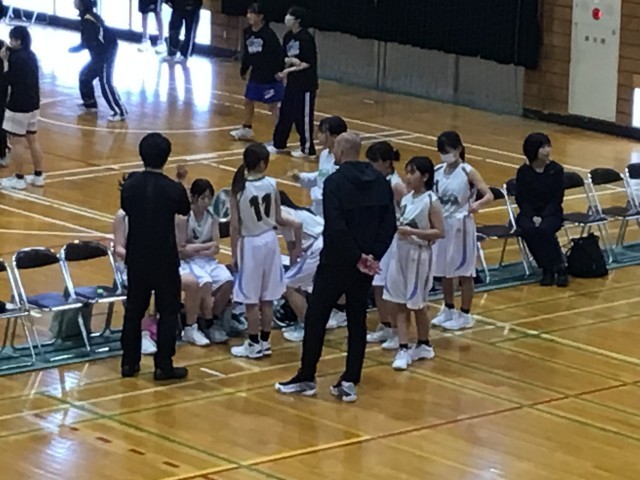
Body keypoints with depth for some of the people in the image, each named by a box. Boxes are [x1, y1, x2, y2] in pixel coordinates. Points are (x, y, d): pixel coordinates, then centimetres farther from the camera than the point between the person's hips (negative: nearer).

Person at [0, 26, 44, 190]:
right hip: (33, 104, 9)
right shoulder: (31, 55, 8)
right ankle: (38, 176, 19)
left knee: (17, 141, -1)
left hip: (18, 106, -9)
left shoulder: (16, 57, -19)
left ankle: (19, 179, 4)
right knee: (32, 140, 15)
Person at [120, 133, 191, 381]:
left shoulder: (130, 185, -7)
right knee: (168, 312, 6)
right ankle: (163, 366, 7)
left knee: (134, 310, 15)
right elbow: (185, 210, 4)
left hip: (137, 259, 4)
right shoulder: (173, 189, -16)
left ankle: (129, 362, 19)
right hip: (165, 260, -4)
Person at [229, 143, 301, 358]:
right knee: (267, 298, 13)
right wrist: (293, 224, 21)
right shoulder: (272, 185, -7)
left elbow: (235, 225, -12)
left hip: (250, 244, -4)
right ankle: (264, 342, 21)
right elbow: (277, 220, 0)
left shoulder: (239, 188, -15)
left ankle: (253, 345, 11)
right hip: (269, 241, 4)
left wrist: (234, 253, -4)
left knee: (251, 300, 5)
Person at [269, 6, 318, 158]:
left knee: (303, 117, -1)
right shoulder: (288, 36, 6)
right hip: (292, 82, 8)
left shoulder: (306, 38, -18)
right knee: (285, 113, 13)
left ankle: (307, 149, 10)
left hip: (306, 83, -8)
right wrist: (290, 61, -12)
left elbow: (308, 63, -17)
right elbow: (285, 57, 11)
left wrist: (290, 70, -16)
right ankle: (278, 144, 25)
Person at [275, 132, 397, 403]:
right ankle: (350, 382, 11)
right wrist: (373, 256, -3)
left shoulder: (335, 182, -16)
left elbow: (336, 228, -23)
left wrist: (357, 258, -16)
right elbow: (390, 224, 0)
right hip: (367, 264, 6)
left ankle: (306, 378, 13)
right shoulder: (380, 182, 3)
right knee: (357, 321, 11)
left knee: (315, 318, 7)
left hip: (337, 262, -5)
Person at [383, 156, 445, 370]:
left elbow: (440, 232, -16)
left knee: (417, 304, 6)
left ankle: (423, 345, 24)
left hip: (418, 256, -6)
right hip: (400, 254, 6)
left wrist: (413, 232, -22)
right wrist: (396, 226, -3)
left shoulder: (431, 201, -13)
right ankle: (403, 350, 7)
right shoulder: (406, 199, 6)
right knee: (397, 304, 3)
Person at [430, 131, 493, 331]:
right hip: (441, 225, 5)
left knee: (464, 271, 3)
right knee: (444, 270, 14)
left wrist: (477, 204, -36)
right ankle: (448, 309, 29)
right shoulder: (437, 171, 3)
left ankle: (465, 315, 12)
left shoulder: (468, 172, -12)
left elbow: (489, 195, -17)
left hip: (461, 226, -5)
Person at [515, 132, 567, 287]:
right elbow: (521, 199, -2)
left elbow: (557, 198, -5)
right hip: (528, 213, 1)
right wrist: (532, 217, -18)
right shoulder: (523, 172, 0)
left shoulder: (556, 169, -2)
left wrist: (543, 217, -18)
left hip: (551, 213, -1)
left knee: (544, 229, -34)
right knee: (529, 230, -33)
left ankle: (559, 267, -20)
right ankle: (547, 268, -20)